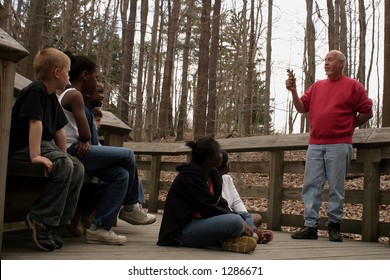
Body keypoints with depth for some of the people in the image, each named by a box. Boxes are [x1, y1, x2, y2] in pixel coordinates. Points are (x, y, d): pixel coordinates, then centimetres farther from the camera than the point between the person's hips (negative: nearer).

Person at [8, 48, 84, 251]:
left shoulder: (51, 97, 15)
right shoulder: (35, 91, -15)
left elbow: (59, 130, 17)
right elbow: (35, 123, -26)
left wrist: (64, 156, 12)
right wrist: (35, 156, -33)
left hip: (45, 145, 10)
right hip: (21, 148, -10)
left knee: (77, 167, 0)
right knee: (64, 166, -27)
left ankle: (59, 219, -2)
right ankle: (41, 219, -22)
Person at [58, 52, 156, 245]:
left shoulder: (67, 95, 24)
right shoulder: (75, 94, -9)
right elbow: (85, 134, -17)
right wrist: (85, 141, 5)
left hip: (74, 153, 10)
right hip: (74, 152, -10)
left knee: (121, 174, 0)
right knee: (127, 155, -9)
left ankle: (100, 227, 0)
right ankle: (130, 206, 8)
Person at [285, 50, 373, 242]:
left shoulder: (353, 86, 5)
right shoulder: (317, 86, 18)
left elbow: (367, 112, 5)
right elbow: (301, 107, 13)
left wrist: (349, 126, 6)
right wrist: (293, 91, 0)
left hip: (339, 145, -4)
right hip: (315, 145, 4)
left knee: (336, 187, -1)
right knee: (311, 186, 0)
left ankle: (334, 225, 9)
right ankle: (310, 226, 4)